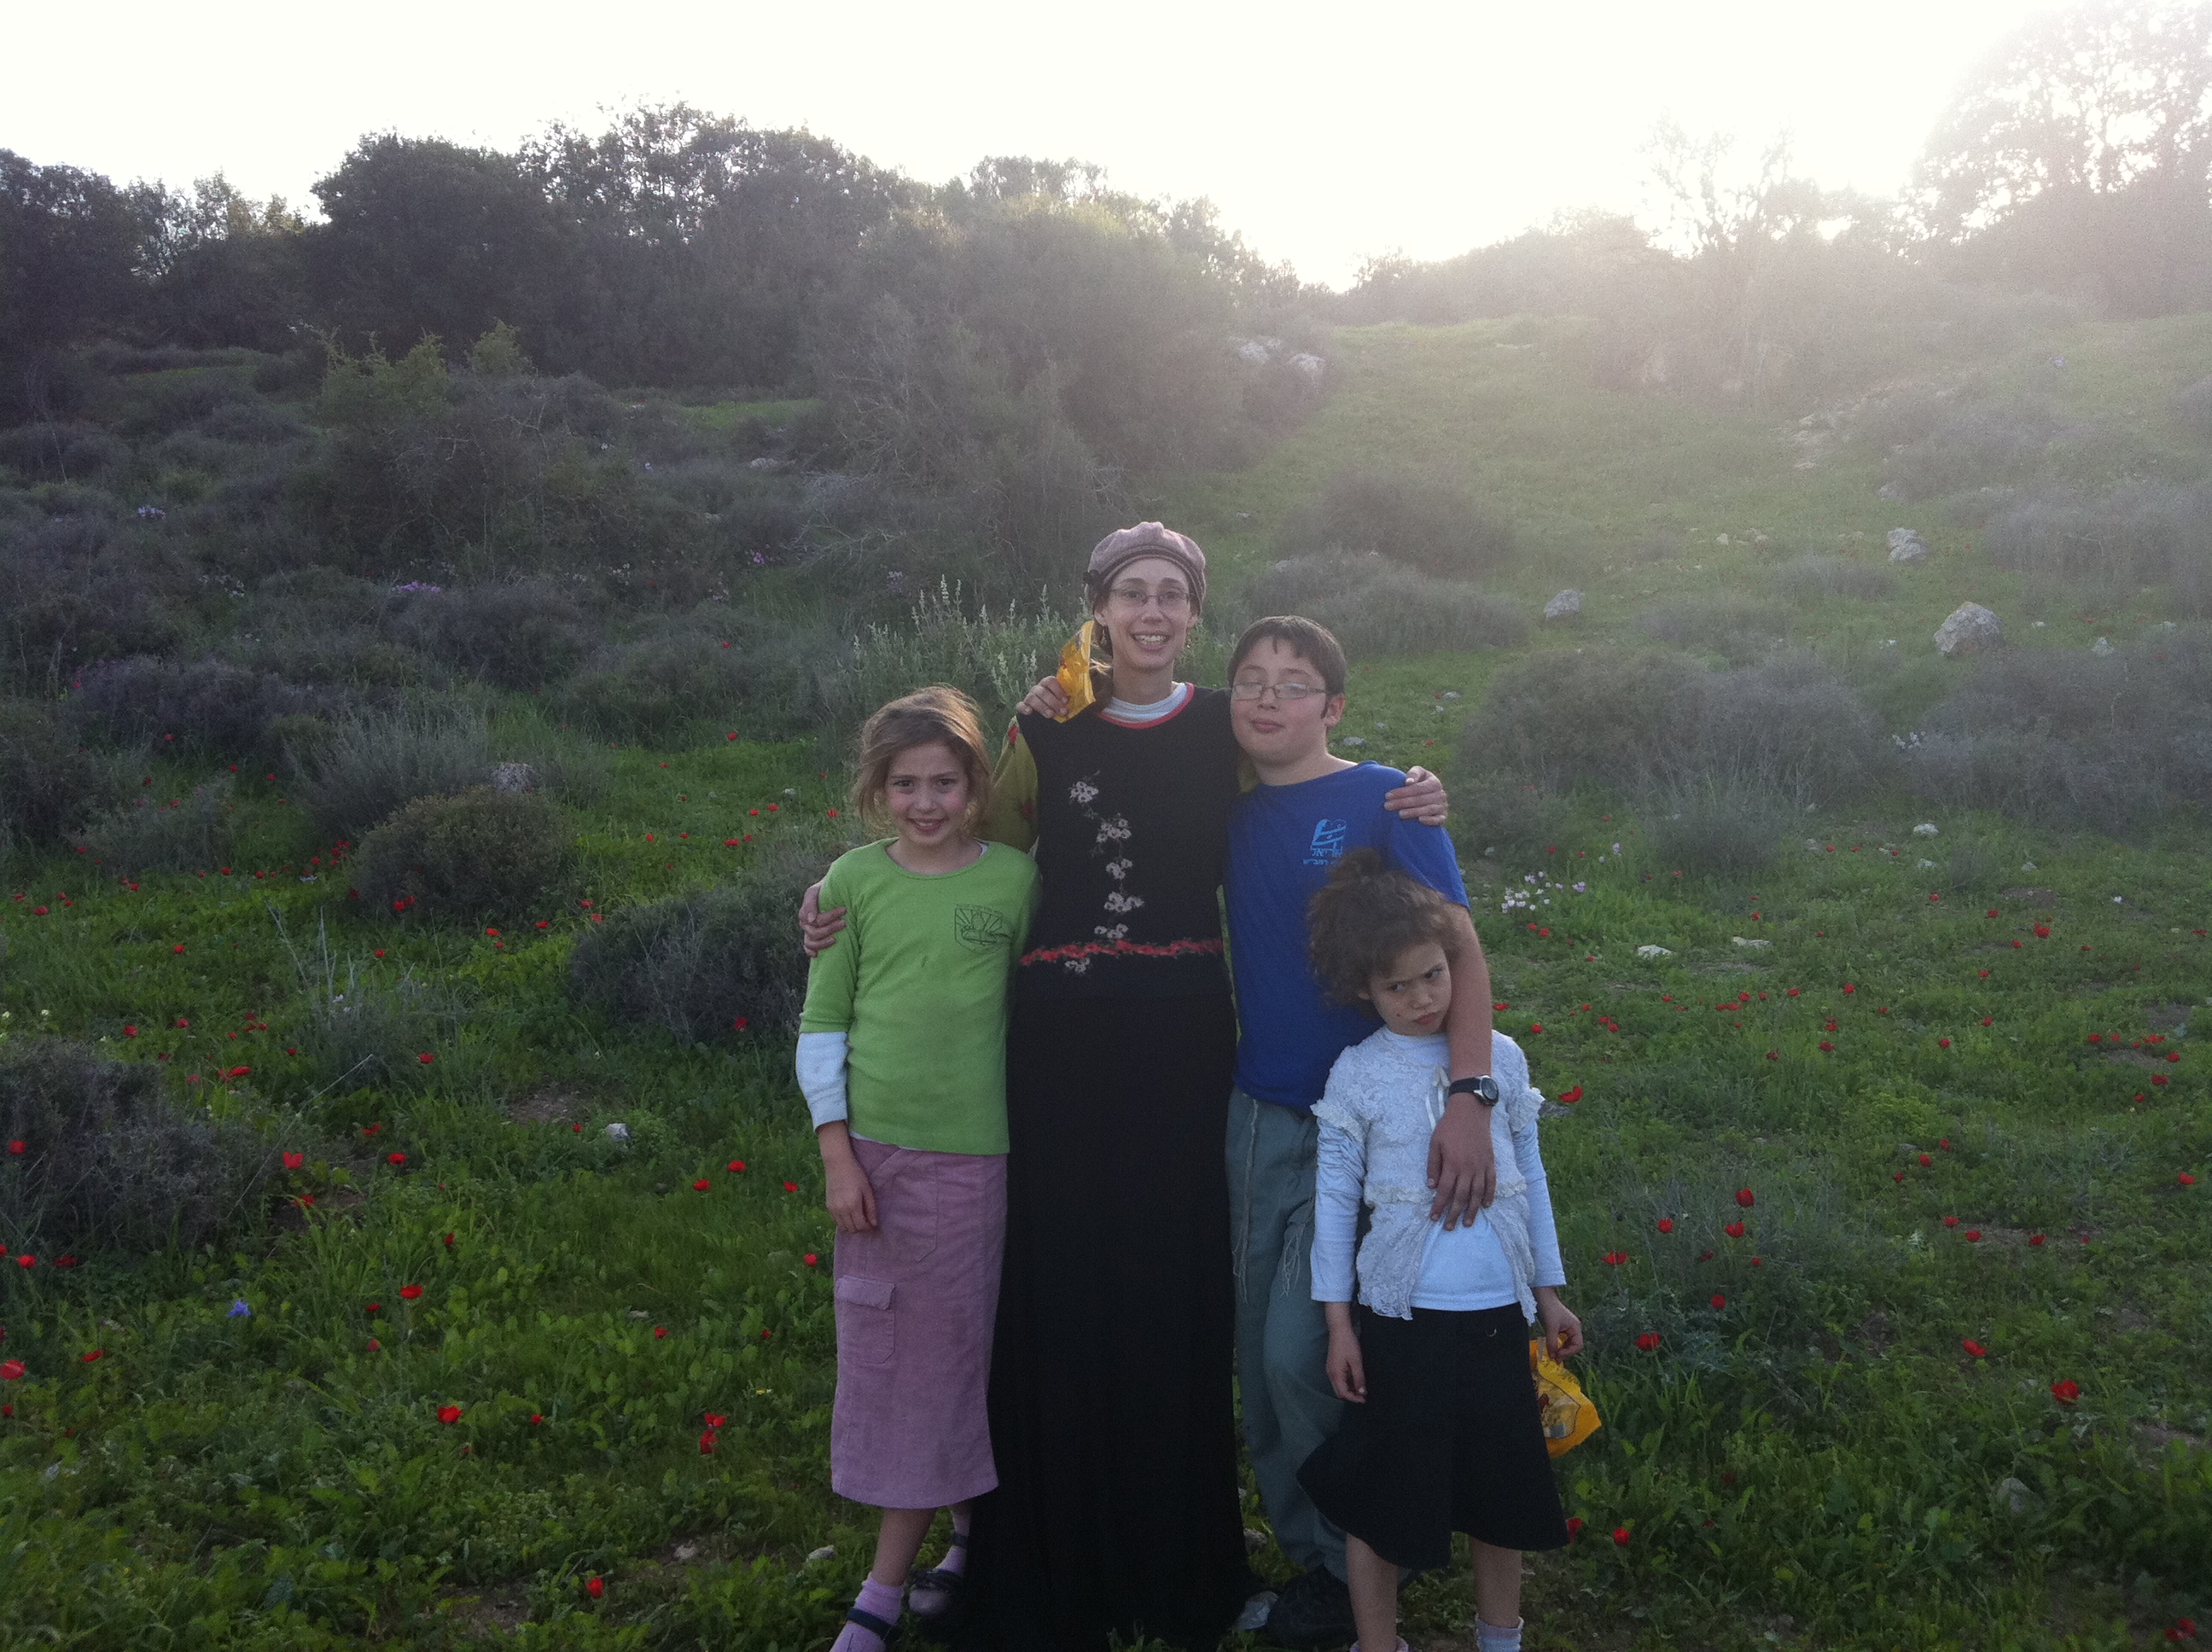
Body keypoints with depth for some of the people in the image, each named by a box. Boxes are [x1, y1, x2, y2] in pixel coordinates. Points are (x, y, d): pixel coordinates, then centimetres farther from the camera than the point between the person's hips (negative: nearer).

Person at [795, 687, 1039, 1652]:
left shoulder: (1013, 879, -2)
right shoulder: (855, 880, 0)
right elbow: (822, 1023, 2)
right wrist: (836, 1151, -4)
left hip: (973, 1149, -1)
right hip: (876, 1147, 1)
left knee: (946, 1350, 3)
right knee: (879, 1349, 8)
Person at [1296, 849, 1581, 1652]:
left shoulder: (1502, 1058, 2)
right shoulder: (1358, 1075, -5)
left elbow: (1530, 1176, 11)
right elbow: (1335, 1197, -2)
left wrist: (1548, 1289, 15)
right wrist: (1338, 1321, -2)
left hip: (1496, 1313, 3)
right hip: (1399, 1316, -3)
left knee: (1503, 1482, 16)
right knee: (1382, 1491, 6)